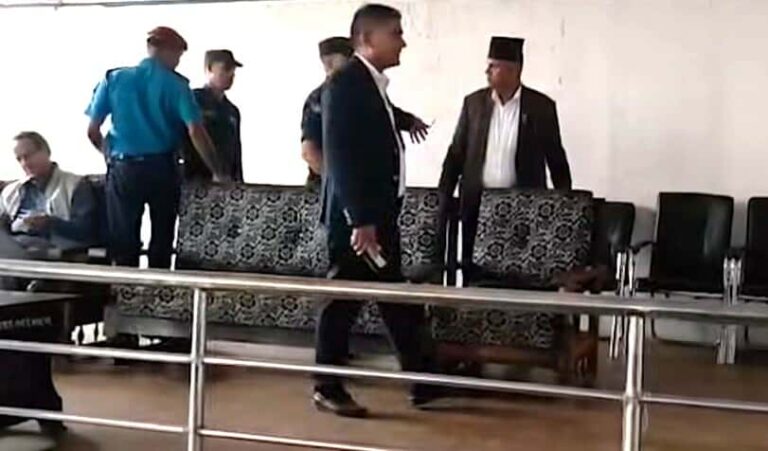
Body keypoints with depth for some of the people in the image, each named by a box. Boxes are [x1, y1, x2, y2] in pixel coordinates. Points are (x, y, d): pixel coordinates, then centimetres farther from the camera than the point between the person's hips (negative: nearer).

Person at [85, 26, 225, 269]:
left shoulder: (113, 78, 4)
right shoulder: (175, 83, -3)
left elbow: (92, 131, 3)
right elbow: (195, 132, -13)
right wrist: (217, 172, -7)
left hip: (123, 169, 2)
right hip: (162, 169, -1)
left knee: (124, 241, 8)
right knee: (162, 240, 12)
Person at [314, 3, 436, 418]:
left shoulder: (371, 83, 12)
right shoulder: (345, 84, -16)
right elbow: (340, 156, -23)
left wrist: (402, 119, 37)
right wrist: (360, 220, -27)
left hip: (380, 211, 9)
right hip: (356, 215, -9)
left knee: (397, 299, 13)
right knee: (344, 302, 0)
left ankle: (423, 381, 20)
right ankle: (327, 388, 13)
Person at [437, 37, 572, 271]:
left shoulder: (541, 106, 0)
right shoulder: (474, 102, 6)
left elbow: (556, 159, 5)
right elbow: (456, 154, 10)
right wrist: (443, 199, 4)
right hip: (477, 205, 2)